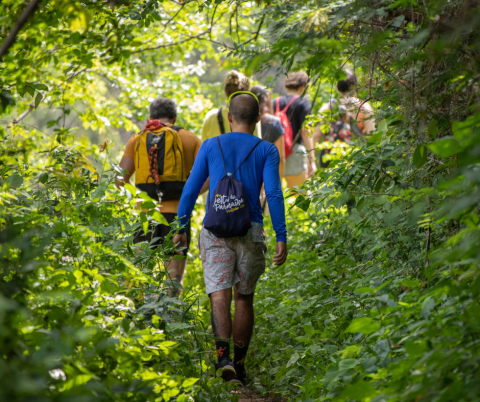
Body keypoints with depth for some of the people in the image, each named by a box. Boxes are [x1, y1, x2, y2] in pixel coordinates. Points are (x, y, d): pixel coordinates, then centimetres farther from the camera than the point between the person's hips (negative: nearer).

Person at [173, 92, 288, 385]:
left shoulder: (211, 146, 8)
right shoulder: (266, 151, 4)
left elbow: (191, 189, 6)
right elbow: (274, 194, -6)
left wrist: (181, 228, 14)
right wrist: (281, 238, -7)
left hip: (215, 231, 0)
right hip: (251, 231, 0)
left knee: (219, 294, -9)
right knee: (244, 297, 13)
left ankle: (223, 354, -31)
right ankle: (240, 364, 17)